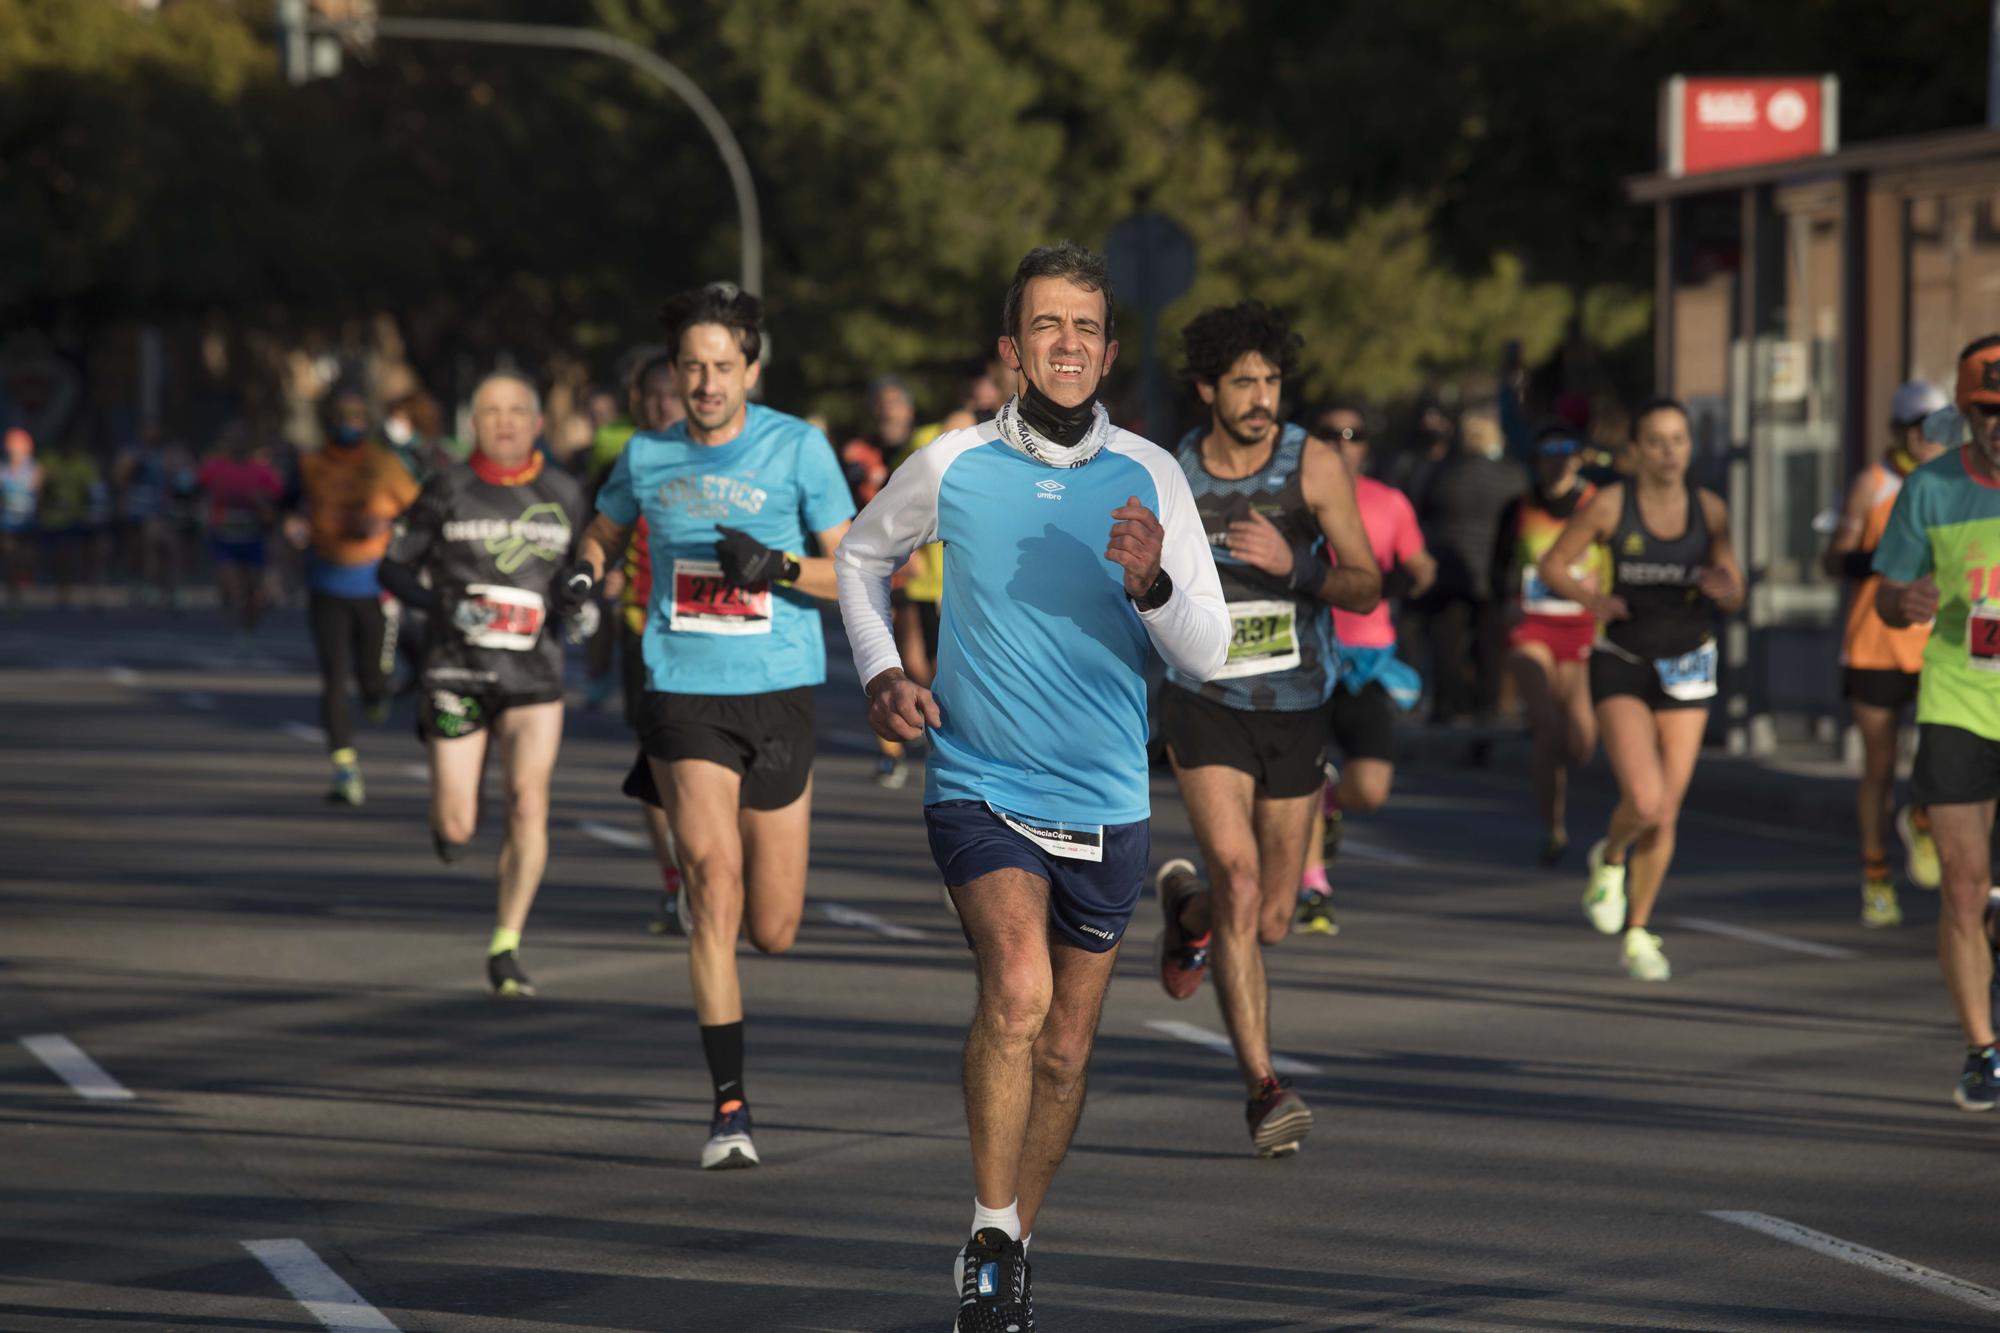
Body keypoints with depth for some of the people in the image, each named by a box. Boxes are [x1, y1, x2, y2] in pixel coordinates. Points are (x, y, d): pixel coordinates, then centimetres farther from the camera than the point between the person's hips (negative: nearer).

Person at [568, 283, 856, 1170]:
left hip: (778, 693, 0)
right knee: (716, 892, -16)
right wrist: (584, 573, 2)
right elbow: (605, 531, 24)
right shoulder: (648, 456, 6)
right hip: (684, 690, 0)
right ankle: (729, 1107, -12)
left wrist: (777, 567, -20)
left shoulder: (798, 448, -2)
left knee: (773, 932, 5)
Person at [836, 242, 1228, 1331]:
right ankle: (990, 1239, -15)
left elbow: (1206, 655, -3)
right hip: (979, 784, -2)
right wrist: (879, 673, 4)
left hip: (1106, 804, 2)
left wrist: (1151, 582, -22)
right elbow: (863, 557, 17)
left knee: (1063, 1051, 11)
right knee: (1018, 986, -26)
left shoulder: (1149, 477, -3)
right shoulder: (950, 466, -4)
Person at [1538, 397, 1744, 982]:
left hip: (1687, 668, 3)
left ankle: (1637, 935, 21)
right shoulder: (1610, 505, -8)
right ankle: (1610, 858, 15)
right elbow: (1554, 565, 0)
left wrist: (1722, 589, -17)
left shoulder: (1710, 509, 0)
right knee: (1645, 801, -20)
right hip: (1623, 664, -3)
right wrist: (1590, 599, -20)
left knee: (1666, 813, 5)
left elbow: (1734, 593, 7)